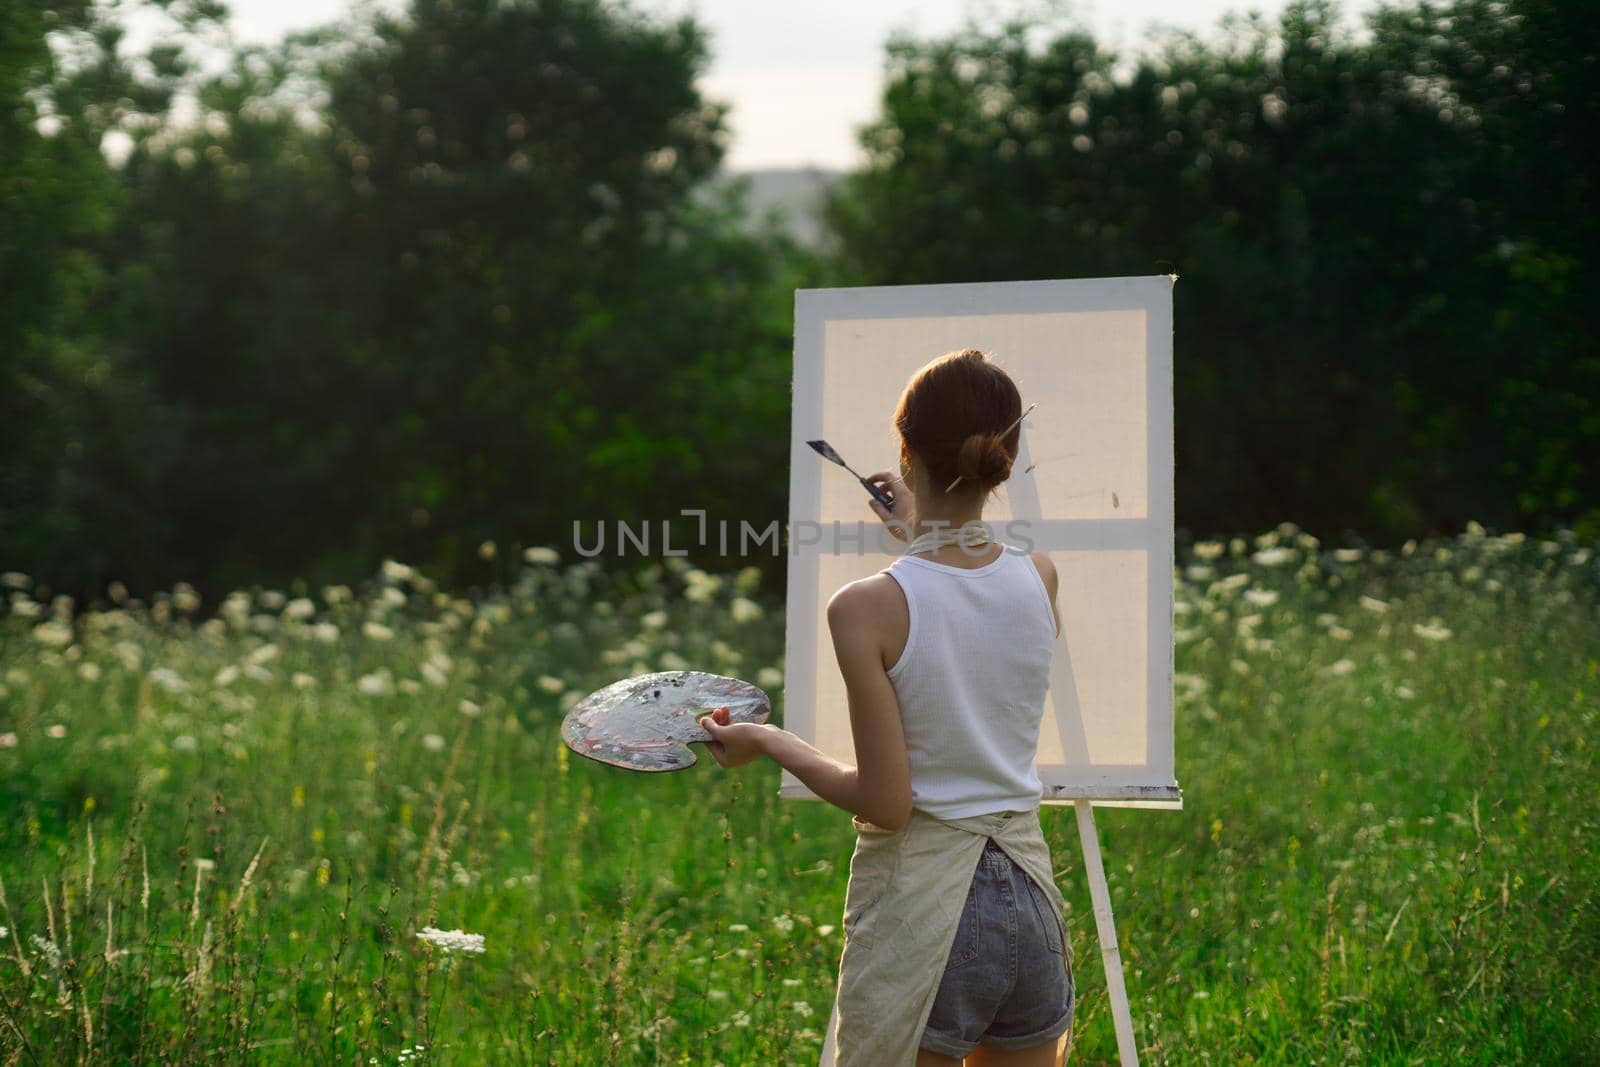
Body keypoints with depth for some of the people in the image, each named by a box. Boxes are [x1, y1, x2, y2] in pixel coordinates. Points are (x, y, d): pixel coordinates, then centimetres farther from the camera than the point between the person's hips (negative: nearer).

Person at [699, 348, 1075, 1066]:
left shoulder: (866, 608, -16)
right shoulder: (1039, 577, -2)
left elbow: (885, 803, -13)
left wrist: (769, 741, 1)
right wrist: (918, 534, 37)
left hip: (917, 905, -4)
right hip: (1029, 898, 4)